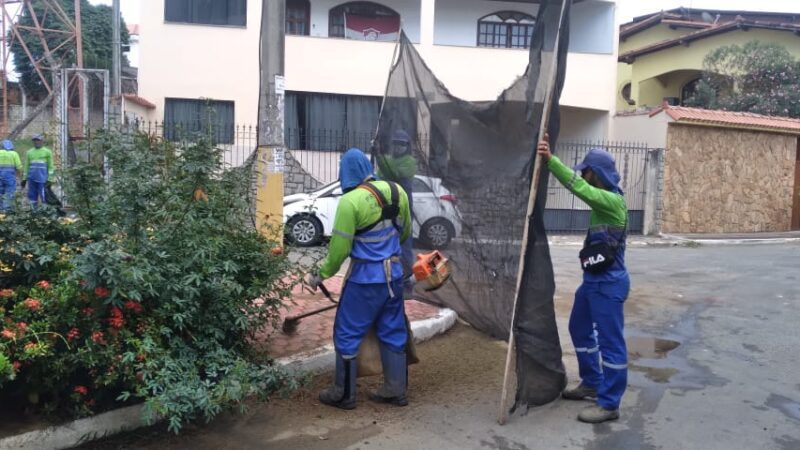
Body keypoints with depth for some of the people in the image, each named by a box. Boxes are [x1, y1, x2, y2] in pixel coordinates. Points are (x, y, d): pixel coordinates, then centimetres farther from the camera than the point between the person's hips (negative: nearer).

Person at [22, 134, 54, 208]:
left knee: (43, 196, -8)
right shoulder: (29, 152, 15)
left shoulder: (47, 152, 2)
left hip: (42, 178, -5)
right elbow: (26, 166, 18)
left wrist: (49, 179, -8)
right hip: (31, 178, 5)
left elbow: (50, 166, 0)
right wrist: (24, 179, 13)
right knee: (32, 195, 5)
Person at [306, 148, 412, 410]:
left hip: (365, 277, -6)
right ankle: (396, 390, 25)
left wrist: (320, 275, -1)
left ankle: (344, 394, 18)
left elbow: (339, 248, -14)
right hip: (393, 273, 6)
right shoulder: (396, 191, 1)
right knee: (393, 333, 16)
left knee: (347, 334, 9)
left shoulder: (351, 201, -18)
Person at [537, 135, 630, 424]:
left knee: (610, 341, -3)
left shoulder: (613, 201, -19)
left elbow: (579, 187, -30)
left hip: (609, 283, -10)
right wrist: (550, 159, -4)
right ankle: (592, 383, 35)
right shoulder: (603, 198, 12)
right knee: (580, 329, 20)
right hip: (593, 279, 11)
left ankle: (609, 404, 6)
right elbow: (579, 184, 8)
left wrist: (551, 159, -32)